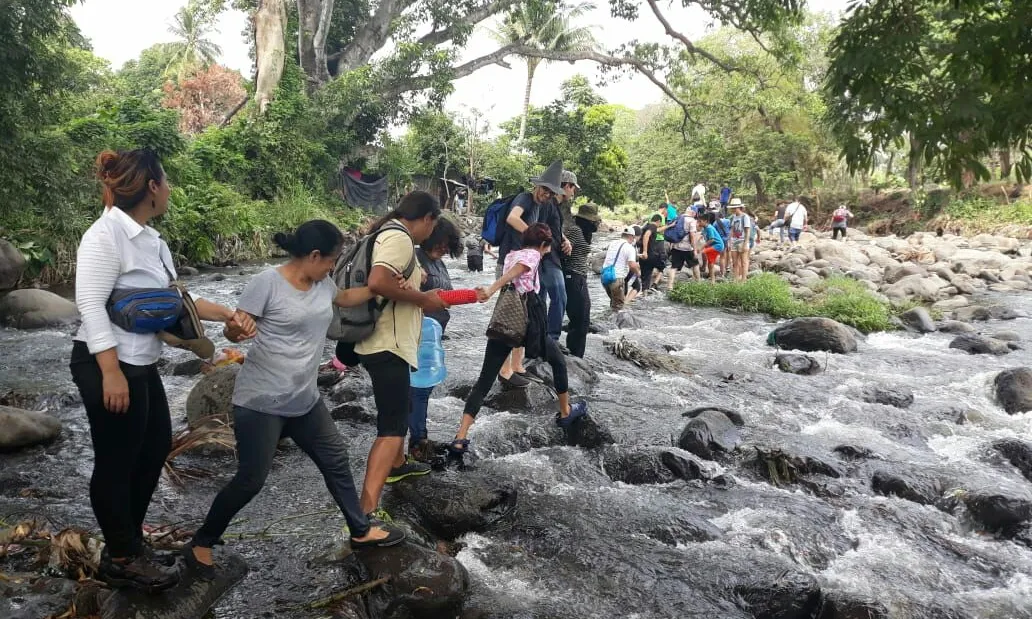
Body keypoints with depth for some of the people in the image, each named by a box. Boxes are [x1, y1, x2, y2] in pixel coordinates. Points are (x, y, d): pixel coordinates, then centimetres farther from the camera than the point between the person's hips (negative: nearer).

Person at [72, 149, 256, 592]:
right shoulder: (106, 235, -17)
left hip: (143, 365, 10)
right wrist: (111, 372, -26)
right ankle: (121, 559, 20)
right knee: (116, 462, 3)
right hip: (108, 366, -10)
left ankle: (127, 540, 36)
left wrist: (228, 315, 1)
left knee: (155, 448, 18)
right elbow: (90, 305, -22)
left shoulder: (151, 240, 10)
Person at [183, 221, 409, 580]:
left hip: (305, 400, 8)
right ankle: (200, 545, 18)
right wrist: (238, 326, -38)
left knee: (336, 459, 15)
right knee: (251, 480, -4)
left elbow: (346, 299, 27)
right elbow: (233, 331, -14)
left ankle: (361, 531, 32)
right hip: (261, 402, -8)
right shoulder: (268, 283, -17)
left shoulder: (322, 284, 4)